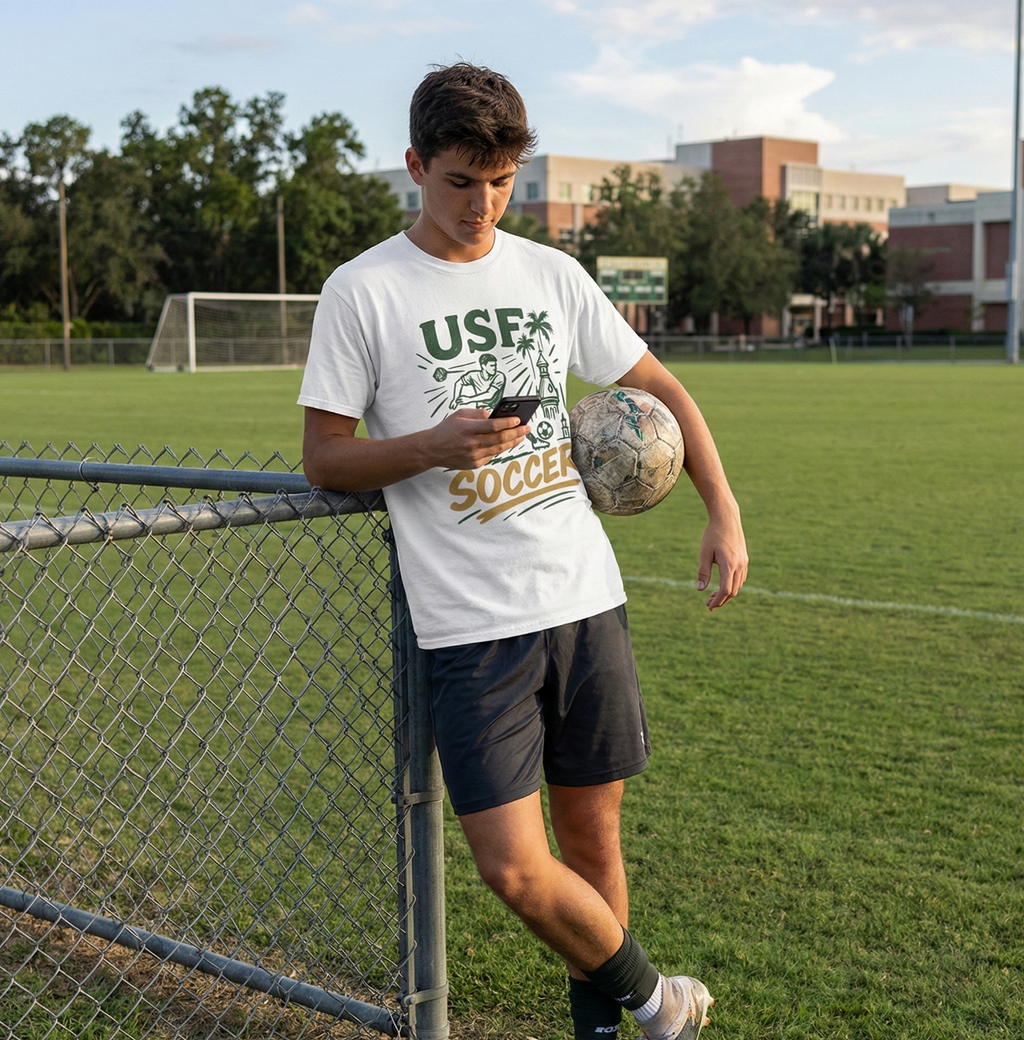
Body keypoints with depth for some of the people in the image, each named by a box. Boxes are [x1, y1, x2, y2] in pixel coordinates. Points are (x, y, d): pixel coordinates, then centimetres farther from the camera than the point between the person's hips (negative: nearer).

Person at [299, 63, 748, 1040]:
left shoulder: (552, 274, 8)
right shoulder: (362, 290, -3)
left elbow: (656, 385, 17)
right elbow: (323, 455, -1)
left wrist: (724, 512, 6)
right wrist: (434, 446, -19)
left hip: (587, 601, 4)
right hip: (470, 627, -3)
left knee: (592, 831, 11)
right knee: (515, 866, -9)